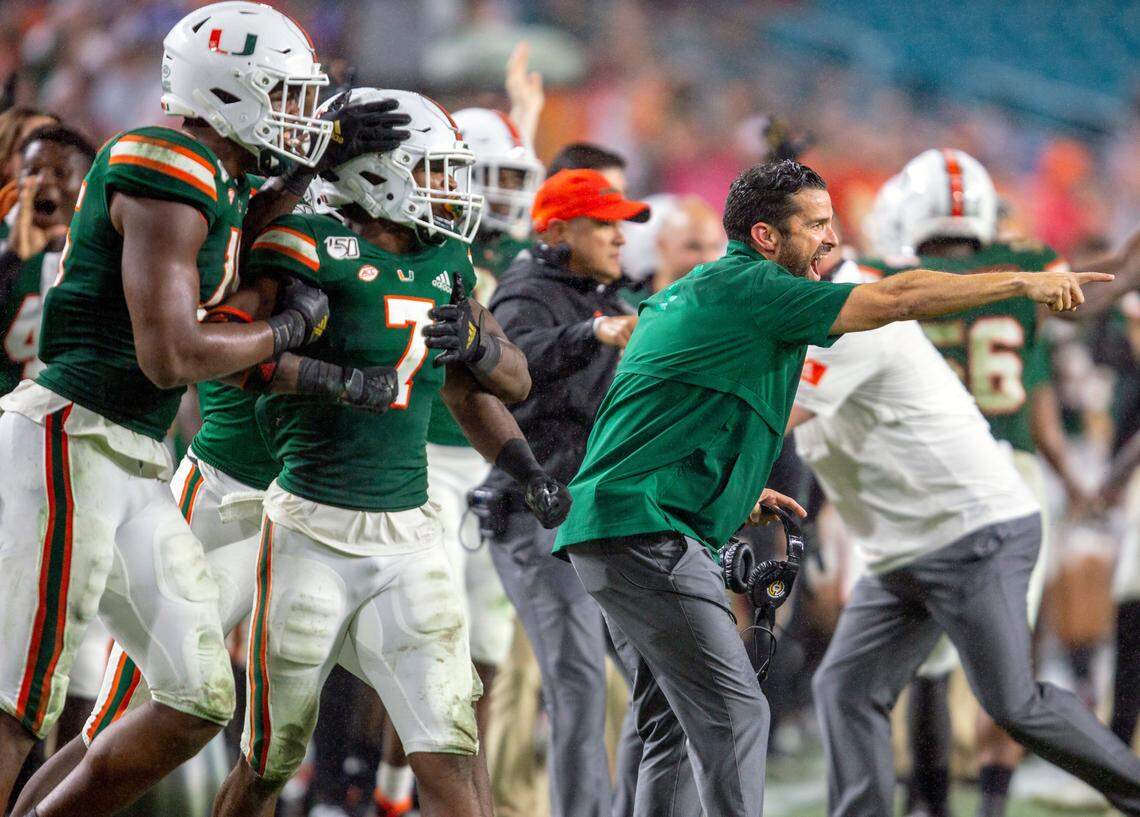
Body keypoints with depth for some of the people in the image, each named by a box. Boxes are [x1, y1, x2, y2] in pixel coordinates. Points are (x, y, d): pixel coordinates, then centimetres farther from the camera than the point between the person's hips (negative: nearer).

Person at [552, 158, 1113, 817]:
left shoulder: (692, 294, 21)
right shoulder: (749, 290, -10)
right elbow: (896, 299, -14)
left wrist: (738, 492, 30)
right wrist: (1025, 283, -10)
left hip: (609, 530, 10)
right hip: (649, 535, -10)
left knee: (675, 724, 12)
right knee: (734, 713, -15)